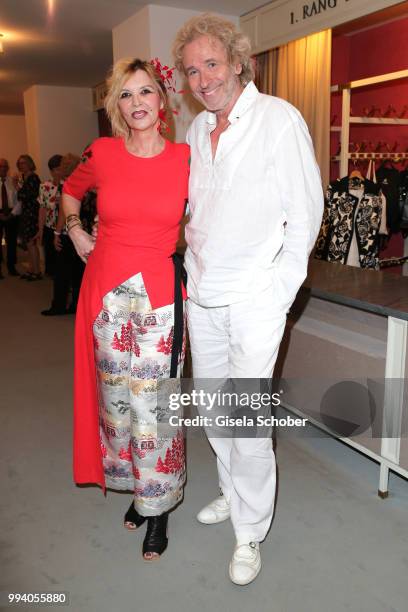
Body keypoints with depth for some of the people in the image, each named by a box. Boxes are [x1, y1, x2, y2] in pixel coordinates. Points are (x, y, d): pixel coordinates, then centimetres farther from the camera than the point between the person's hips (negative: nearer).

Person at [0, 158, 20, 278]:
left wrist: (12, 213, -10)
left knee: (12, 241, 7)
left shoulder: (13, 181, 0)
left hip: (12, 215, 0)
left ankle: (11, 267, 20)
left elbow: (19, 200, -2)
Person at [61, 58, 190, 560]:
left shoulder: (186, 159, -2)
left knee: (151, 401, 0)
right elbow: (70, 190, 22)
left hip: (158, 291, -2)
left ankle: (157, 506, 20)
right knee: (117, 395, 12)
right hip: (106, 288, 2)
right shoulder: (101, 154, 1)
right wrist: (75, 230, 8)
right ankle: (134, 484, 35)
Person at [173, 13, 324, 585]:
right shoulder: (196, 130, 11)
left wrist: (280, 288, -10)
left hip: (255, 299, -6)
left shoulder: (279, 119, -7)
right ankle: (232, 492, 38)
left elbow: (305, 210, -8)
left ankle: (250, 533, 16)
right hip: (202, 296, 7)